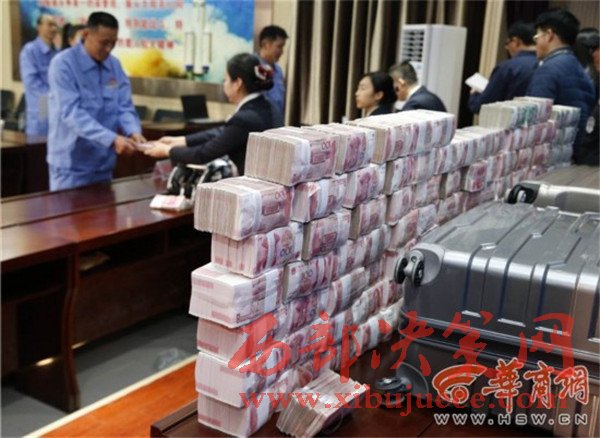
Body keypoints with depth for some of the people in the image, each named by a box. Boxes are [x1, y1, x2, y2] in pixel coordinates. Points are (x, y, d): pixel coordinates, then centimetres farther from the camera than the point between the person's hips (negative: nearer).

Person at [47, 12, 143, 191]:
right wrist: (112, 139, -32)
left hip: (103, 162, 6)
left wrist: (133, 132, -19)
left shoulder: (115, 65, 5)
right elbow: (71, 113, -23)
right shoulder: (63, 64, -13)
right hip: (71, 165, -6)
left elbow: (124, 107, 3)